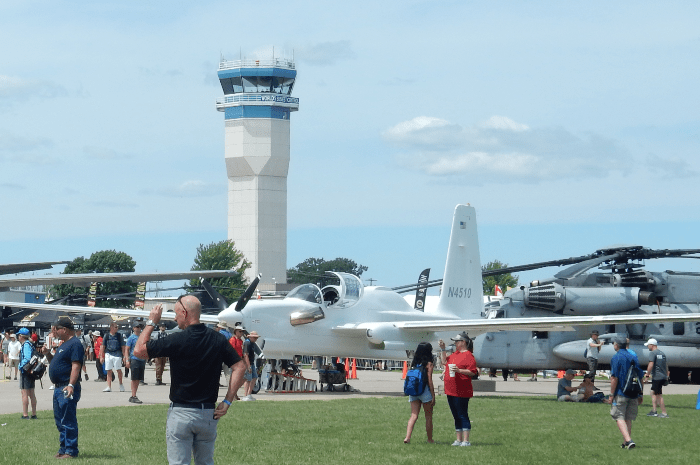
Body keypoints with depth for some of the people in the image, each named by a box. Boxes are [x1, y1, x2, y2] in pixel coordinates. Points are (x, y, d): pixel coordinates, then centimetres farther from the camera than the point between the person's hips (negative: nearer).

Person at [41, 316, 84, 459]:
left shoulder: (75, 344, -14)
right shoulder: (64, 344, 19)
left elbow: (76, 366, -23)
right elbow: (56, 361, 29)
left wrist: (71, 385, -31)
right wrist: (48, 354, 10)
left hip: (67, 389, -11)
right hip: (59, 388, 11)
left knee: (68, 421, -9)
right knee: (60, 421, 15)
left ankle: (71, 451, -7)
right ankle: (63, 449, 22)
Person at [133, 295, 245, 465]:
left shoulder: (177, 341, -13)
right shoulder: (217, 339, 2)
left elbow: (139, 351, -7)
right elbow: (240, 367, 1)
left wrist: (152, 322, 4)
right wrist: (227, 401, 2)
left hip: (181, 413, -5)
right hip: (209, 414, 5)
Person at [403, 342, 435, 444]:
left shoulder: (414, 363, 8)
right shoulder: (428, 364, -7)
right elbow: (429, 381, -9)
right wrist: (433, 396, -5)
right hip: (425, 391, -4)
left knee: (413, 415, 2)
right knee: (428, 417, 8)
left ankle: (407, 437, -14)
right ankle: (430, 439, 15)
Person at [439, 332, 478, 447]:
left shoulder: (468, 355, -10)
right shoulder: (455, 354, 18)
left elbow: (473, 372, -17)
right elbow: (445, 361, 31)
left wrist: (459, 370, -25)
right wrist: (442, 349, 24)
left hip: (461, 392, -9)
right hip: (450, 391, 9)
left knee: (463, 416, -8)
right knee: (456, 416, 12)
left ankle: (466, 441, -7)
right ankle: (459, 440, 17)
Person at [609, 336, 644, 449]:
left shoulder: (616, 357, -8)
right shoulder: (633, 357, 11)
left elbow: (614, 378, -14)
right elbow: (640, 377, 13)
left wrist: (611, 394, -10)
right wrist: (640, 394, 18)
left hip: (621, 392, -6)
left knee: (619, 417, -4)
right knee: (628, 418, 14)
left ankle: (628, 440, -21)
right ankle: (626, 443, 17)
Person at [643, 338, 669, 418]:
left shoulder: (652, 353, -9)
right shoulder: (662, 354, 17)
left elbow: (651, 365, -19)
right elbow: (666, 366, 20)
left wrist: (647, 375, -13)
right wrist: (666, 376, 25)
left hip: (657, 377, -9)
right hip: (663, 377, 9)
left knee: (659, 395, -4)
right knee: (653, 392, 18)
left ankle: (664, 413, -4)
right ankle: (654, 411, 18)